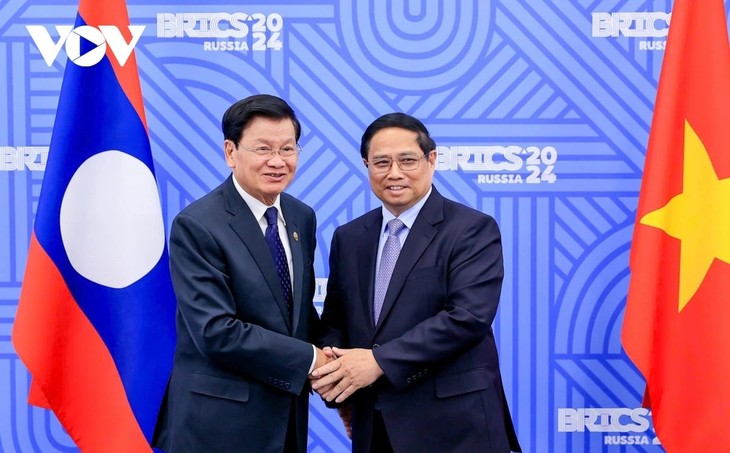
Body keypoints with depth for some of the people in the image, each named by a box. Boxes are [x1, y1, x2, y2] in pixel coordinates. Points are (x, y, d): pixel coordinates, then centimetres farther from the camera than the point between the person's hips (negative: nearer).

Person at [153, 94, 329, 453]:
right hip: (220, 421, -7)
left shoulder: (302, 217, 7)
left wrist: (328, 363, -4)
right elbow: (216, 331, -22)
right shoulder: (196, 226, -15)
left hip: (288, 415, 7)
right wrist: (309, 359, -17)